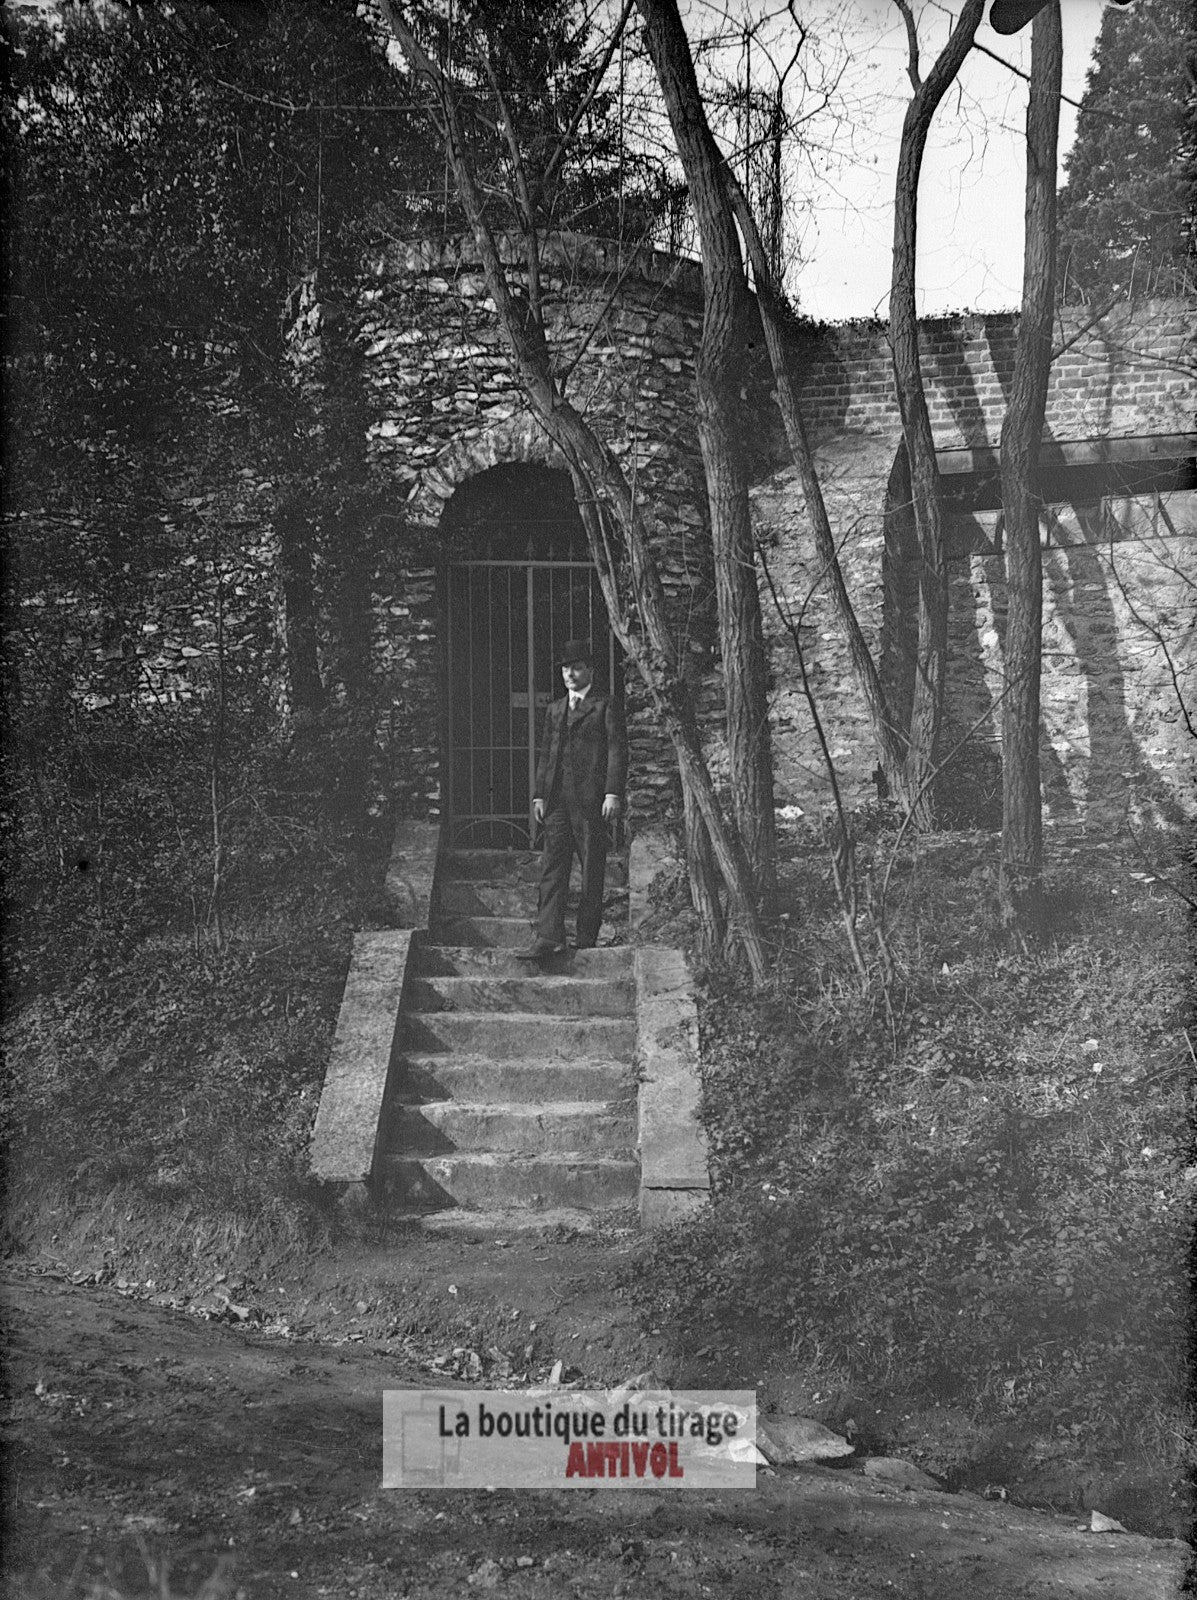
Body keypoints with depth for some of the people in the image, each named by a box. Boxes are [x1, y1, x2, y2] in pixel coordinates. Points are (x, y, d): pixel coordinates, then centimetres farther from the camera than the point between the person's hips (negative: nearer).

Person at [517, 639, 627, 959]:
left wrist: (613, 794, -13)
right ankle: (549, 937, -6)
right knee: (552, 868, -3)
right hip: (557, 801, 5)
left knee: (592, 871, 1)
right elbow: (545, 754, 19)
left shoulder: (605, 706, 2)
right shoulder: (555, 710, 19)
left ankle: (586, 938, 7)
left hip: (591, 800, -5)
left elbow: (617, 751, -4)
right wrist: (539, 795, 10)